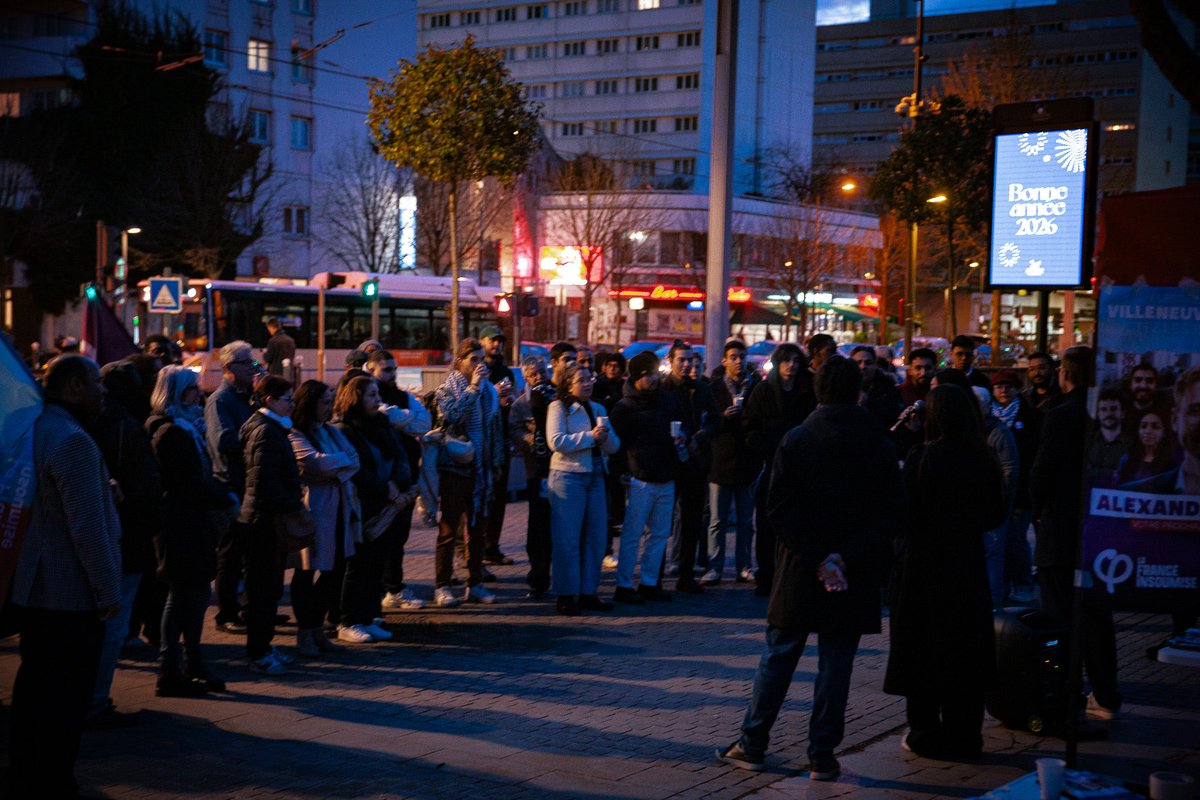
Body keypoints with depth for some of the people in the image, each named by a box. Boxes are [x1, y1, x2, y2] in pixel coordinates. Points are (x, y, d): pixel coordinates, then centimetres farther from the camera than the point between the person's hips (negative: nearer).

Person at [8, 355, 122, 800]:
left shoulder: (34, 430, 10)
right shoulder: (72, 441, -19)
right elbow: (88, 526, -23)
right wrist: (108, 590, -18)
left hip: (31, 590, 10)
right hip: (71, 595, -10)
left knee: (34, 688, 17)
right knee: (66, 697, -1)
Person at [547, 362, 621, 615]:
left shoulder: (598, 409, 17)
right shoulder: (559, 407, -2)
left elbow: (614, 446, 13)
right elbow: (556, 442, -16)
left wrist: (606, 436, -10)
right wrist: (590, 436, -18)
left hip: (595, 477, 6)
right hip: (568, 477, -6)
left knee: (595, 537, 7)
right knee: (567, 538, -4)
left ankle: (588, 592, 16)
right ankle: (566, 595, 2)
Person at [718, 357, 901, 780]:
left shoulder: (796, 440, -6)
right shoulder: (880, 444, -2)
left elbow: (780, 509, -11)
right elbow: (891, 511, -5)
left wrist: (819, 559, -10)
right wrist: (846, 558, -10)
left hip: (800, 571, 0)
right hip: (856, 576, 1)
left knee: (778, 657, 10)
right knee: (835, 664, 7)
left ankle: (752, 745, 17)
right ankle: (822, 756, 11)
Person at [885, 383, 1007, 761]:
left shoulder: (922, 457, -15)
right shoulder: (983, 460, -1)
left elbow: (905, 512, -13)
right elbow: (996, 515, 7)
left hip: (923, 566, -4)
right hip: (968, 568, 4)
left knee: (921, 652, 7)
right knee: (965, 653, 13)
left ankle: (926, 735, 11)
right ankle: (964, 737, 18)